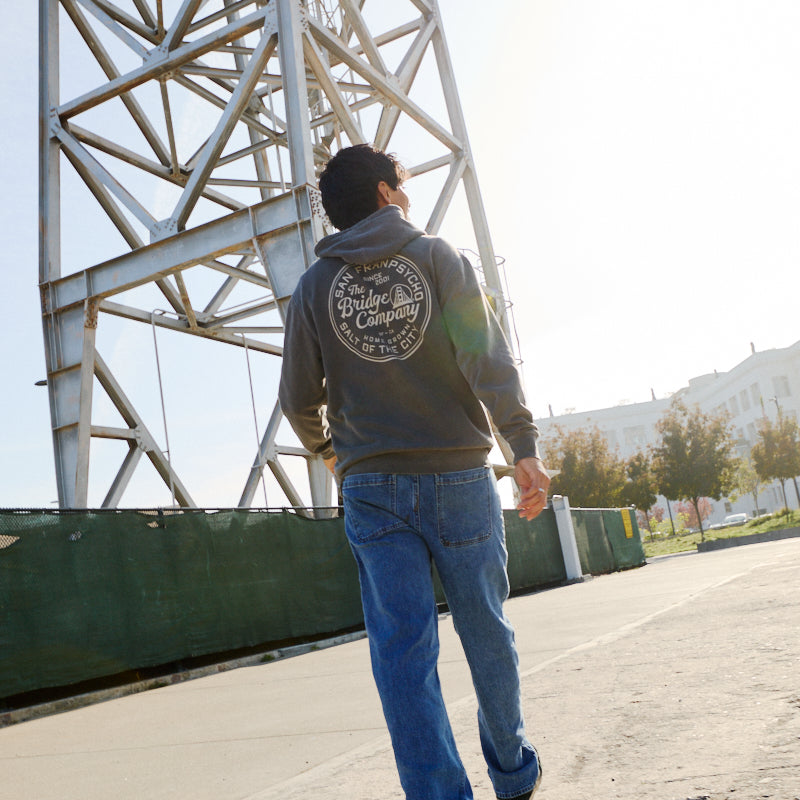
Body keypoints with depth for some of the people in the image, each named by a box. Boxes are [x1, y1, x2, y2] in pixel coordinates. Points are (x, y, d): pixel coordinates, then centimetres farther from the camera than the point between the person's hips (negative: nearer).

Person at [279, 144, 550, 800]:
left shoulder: (313, 286, 9)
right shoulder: (437, 256, 2)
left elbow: (298, 398, 9)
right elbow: (486, 356, -11)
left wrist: (325, 447, 28)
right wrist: (523, 445, -15)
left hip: (370, 486, 1)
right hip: (457, 475, -1)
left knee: (403, 647, 2)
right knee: (486, 632, 13)